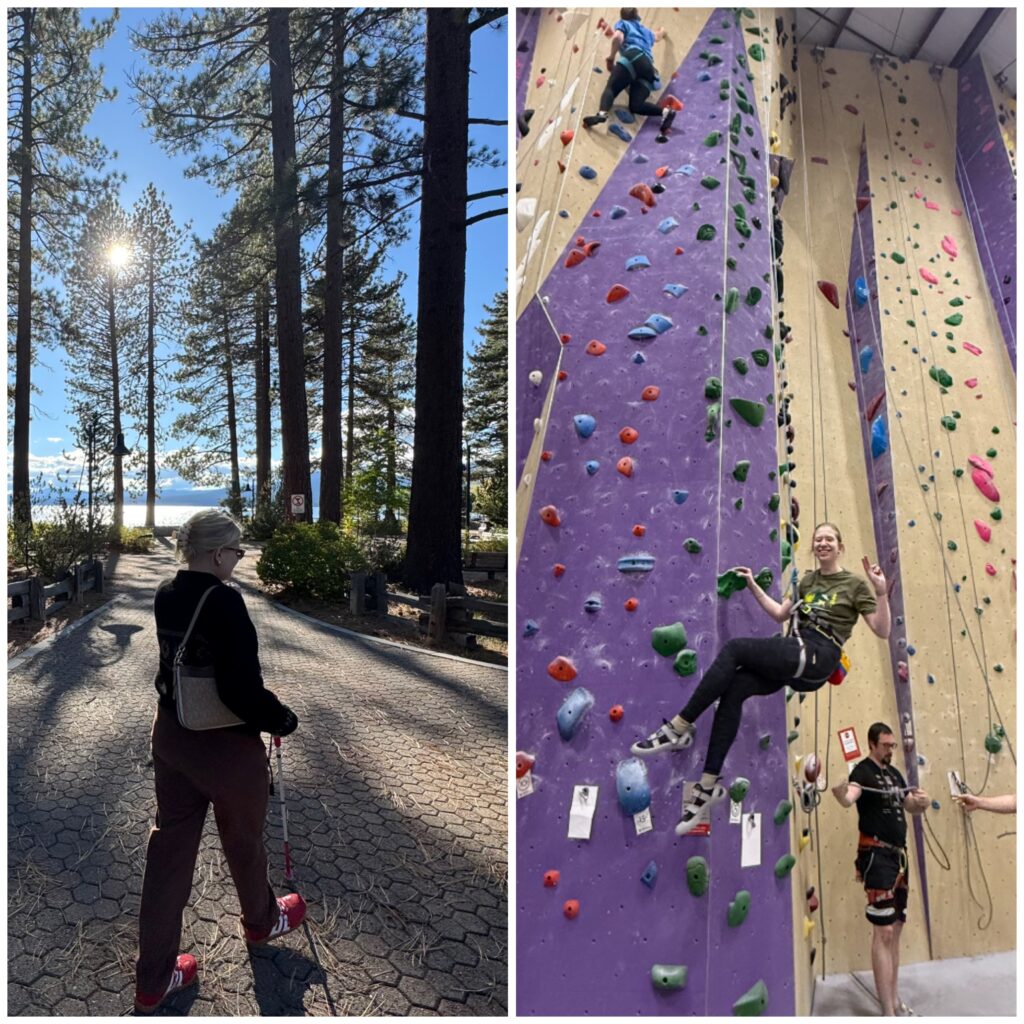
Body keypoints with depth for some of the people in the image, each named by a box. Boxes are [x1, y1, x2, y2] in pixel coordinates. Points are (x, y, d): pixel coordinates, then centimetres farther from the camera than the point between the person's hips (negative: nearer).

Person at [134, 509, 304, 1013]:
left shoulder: (165, 596, -4)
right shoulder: (224, 602, -28)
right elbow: (242, 689, -28)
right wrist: (282, 719, -13)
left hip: (170, 735, 7)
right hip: (226, 745, -6)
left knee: (170, 844, 18)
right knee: (242, 839, 20)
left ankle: (153, 976, 33)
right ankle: (261, 921, 48)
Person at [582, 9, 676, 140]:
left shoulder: (623, 23, 22)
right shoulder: (645, 30, 40)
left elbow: (618, 37, -1)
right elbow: (657, 36, 61)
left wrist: (611, 57, 9)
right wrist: (661, 31, 83)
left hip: (633, 58, -5)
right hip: (648, 67, 5)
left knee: (611, 87, -13)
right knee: (635, 105, -7)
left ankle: (602, 113, -46)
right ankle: (665, 111, -29)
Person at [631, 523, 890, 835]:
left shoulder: (855, 584, 5)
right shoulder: (808, 580, 23)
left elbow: (882, 631, -1)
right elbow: (780, 614, 29)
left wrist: (881, 592, -15)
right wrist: (753, 586, 22)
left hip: (817, 658, -7)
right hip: (794, 655, 7)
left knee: (734, 648, -24)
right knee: (733, 689, -17)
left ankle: (679, 728, -22)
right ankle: (710, 784, -15)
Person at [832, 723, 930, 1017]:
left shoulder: (894, 773, 11)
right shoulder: (863, 771, -14)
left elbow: (911, 806, 19)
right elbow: (848, 799, -33)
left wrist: (922, 803, -4)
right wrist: (840, 792, -57)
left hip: (898, 855, 9)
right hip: (877, 855, -9)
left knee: (895, 929, 16)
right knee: (883, 932, -8)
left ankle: (895, 1002, 27)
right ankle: (888, 1012, -3)